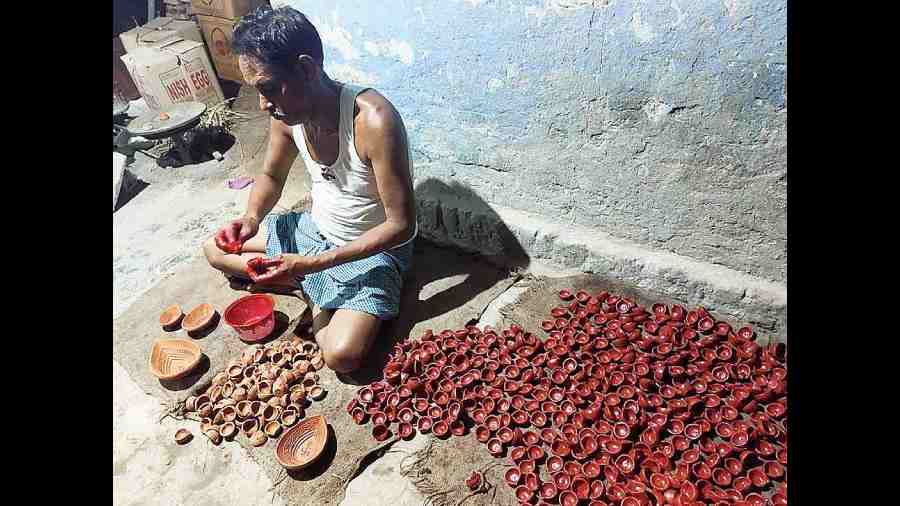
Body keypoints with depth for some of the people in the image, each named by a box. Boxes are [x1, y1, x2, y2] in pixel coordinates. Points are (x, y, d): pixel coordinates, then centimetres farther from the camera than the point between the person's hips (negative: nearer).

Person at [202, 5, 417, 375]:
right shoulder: (286, 113, -9)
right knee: (215, 249, 11)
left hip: (372, 249, -7)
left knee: (342, 355, -28)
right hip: (314, 229, 7)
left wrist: (312, 264, -29)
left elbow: (401, 225, -28)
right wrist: (251, 219, -12)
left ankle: (313, 291, 2)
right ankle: (312, 288, 1)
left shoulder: (374, 121, -31)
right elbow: (271, 176, 10)